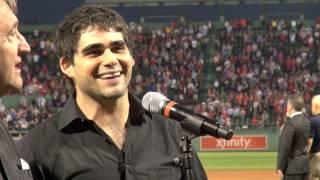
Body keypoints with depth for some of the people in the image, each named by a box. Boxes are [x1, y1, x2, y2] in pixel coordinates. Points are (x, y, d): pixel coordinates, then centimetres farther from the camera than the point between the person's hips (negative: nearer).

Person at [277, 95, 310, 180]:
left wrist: (280, 167, -12)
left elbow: (285, 147, -17)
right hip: (305, 165, 8)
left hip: (293, 167, -8)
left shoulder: (290, 123, -16)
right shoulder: (307, 122, 11)